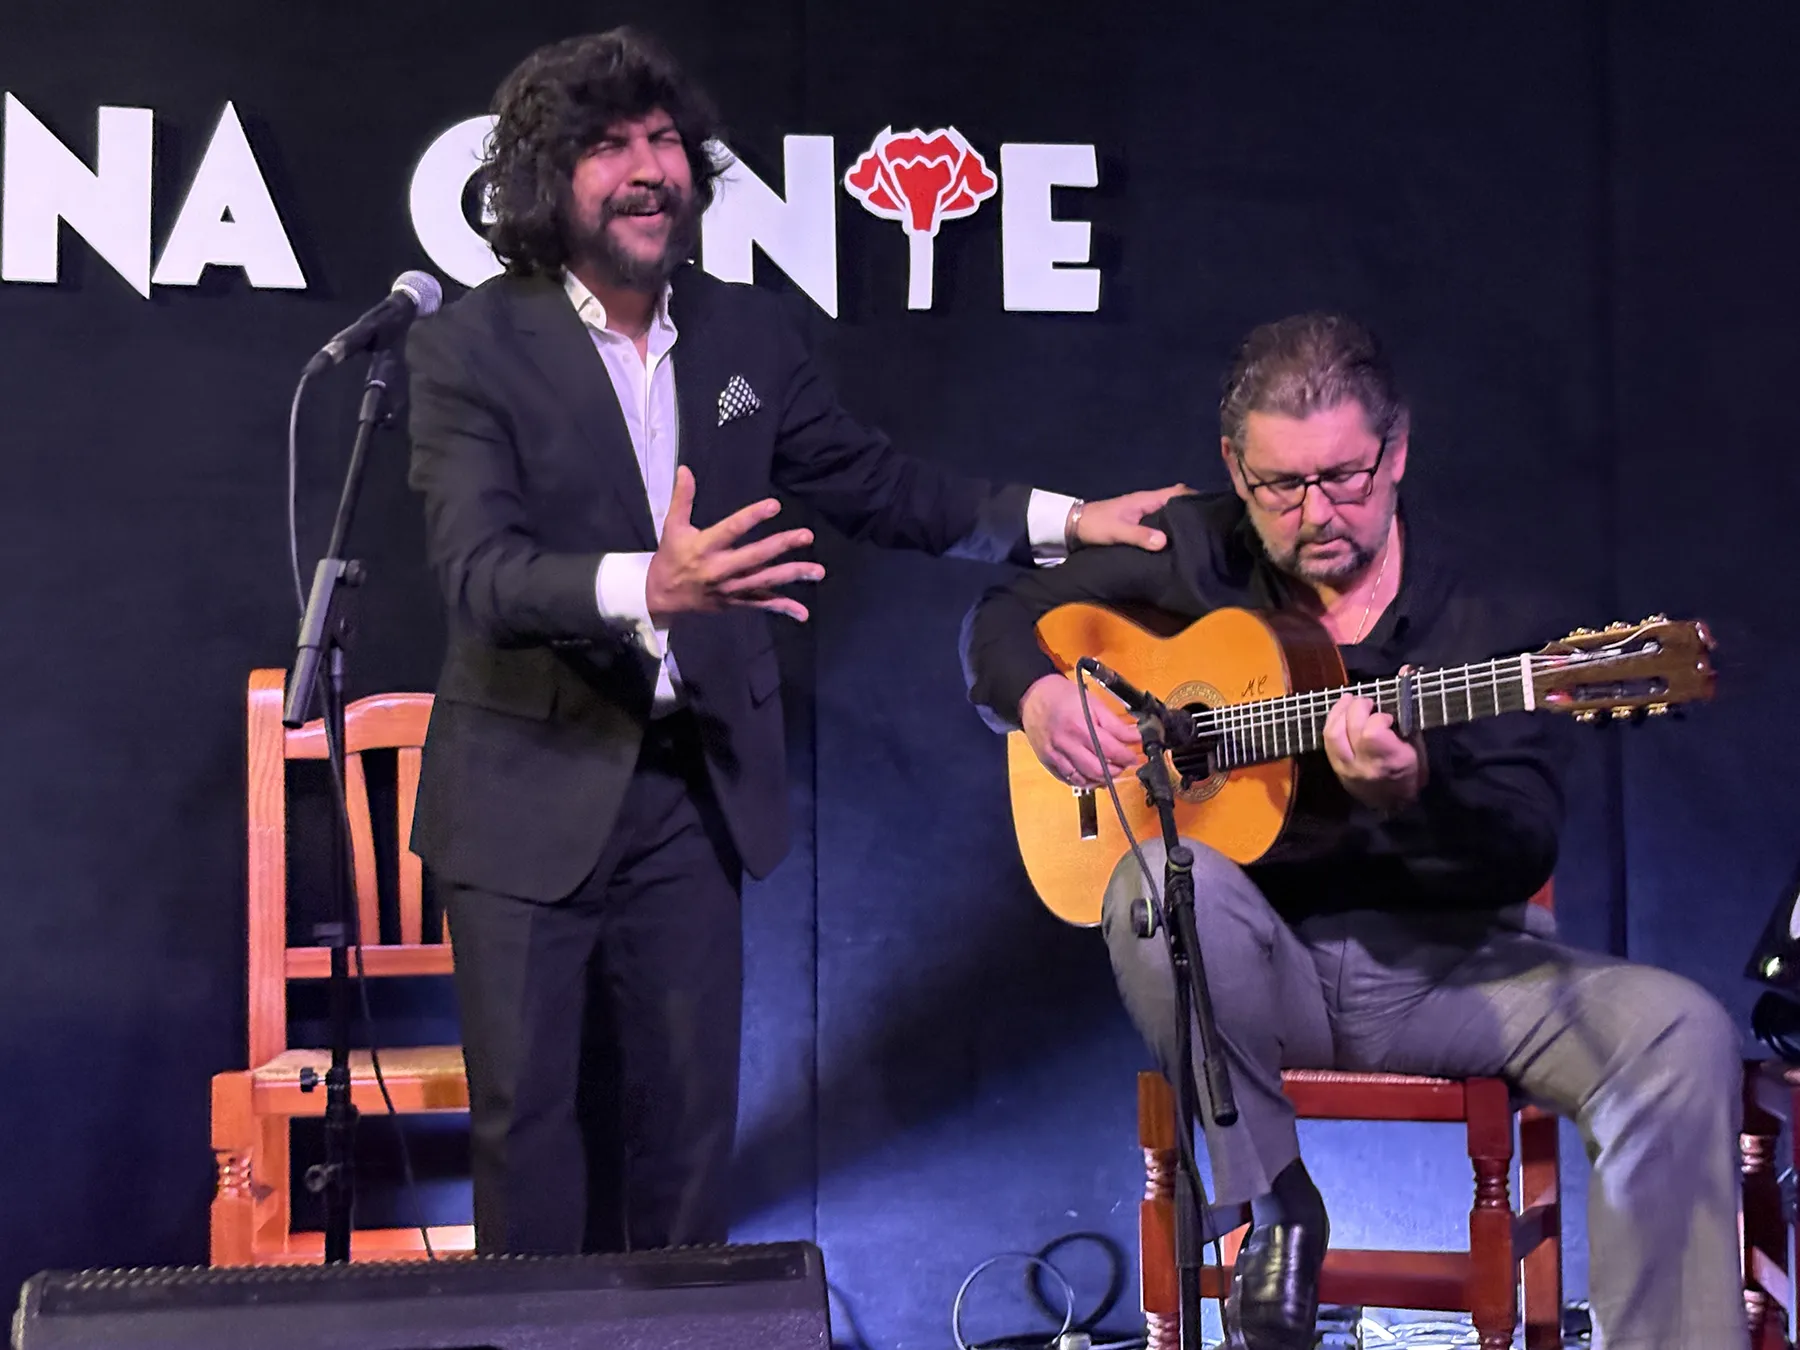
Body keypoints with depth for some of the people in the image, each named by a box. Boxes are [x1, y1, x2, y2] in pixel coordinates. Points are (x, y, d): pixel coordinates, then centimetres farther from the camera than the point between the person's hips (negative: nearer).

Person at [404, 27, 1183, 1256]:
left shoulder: (743, 332, 5)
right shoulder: (472, 347, -10)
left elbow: (867, 479, 16)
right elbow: (479, 571, -21)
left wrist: (1058, 520, 9)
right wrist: (647, 585, -39)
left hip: (695, 788, 4)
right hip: (533, 794, -3)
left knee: (688, 1121, 10)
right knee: (531, 1122, 5)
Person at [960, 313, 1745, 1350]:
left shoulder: (1486, 624, -3)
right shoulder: (1192, 557, 4)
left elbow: (1525, 858, -11)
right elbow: (1001, 619, 16)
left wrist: (1412, 794, -32)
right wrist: (1039, 695, -8)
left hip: (1442, 964, 0)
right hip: (1259, 970, 1)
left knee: (1682, 1035, -25)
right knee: (1166, 874, -34)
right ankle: (1275, 1213, -16)